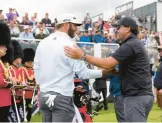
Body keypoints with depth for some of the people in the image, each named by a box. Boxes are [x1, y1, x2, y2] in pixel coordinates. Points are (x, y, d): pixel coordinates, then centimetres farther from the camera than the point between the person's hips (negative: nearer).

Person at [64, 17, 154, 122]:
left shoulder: (130, 45, -16)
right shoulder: (135, 43, 18)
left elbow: (107, 64, -24)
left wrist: (82, 55, -23)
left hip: (136, 96, -11)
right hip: (141, 95, 11)